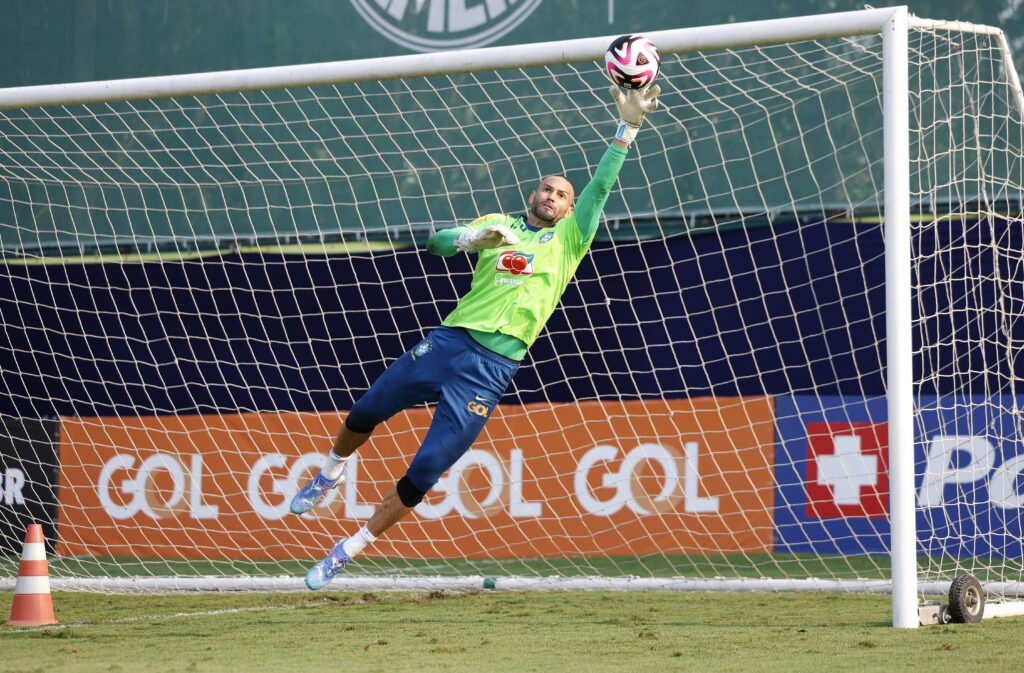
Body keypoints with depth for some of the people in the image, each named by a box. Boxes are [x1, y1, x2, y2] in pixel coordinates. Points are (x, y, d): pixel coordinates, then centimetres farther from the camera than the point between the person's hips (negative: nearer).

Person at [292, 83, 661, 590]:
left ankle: (347, 552, 5)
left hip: (490, 370, -2)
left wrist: (629, 125, -6)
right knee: (363, 415, 8)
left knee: (423, 473, -7)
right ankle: (332, 472, 41)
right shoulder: (497, 224, 16)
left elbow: (600, 187, 3)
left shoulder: (569, 240, 12)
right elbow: (436, 243, 4)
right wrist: (473, 237, -16)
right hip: (448, 341, 2)